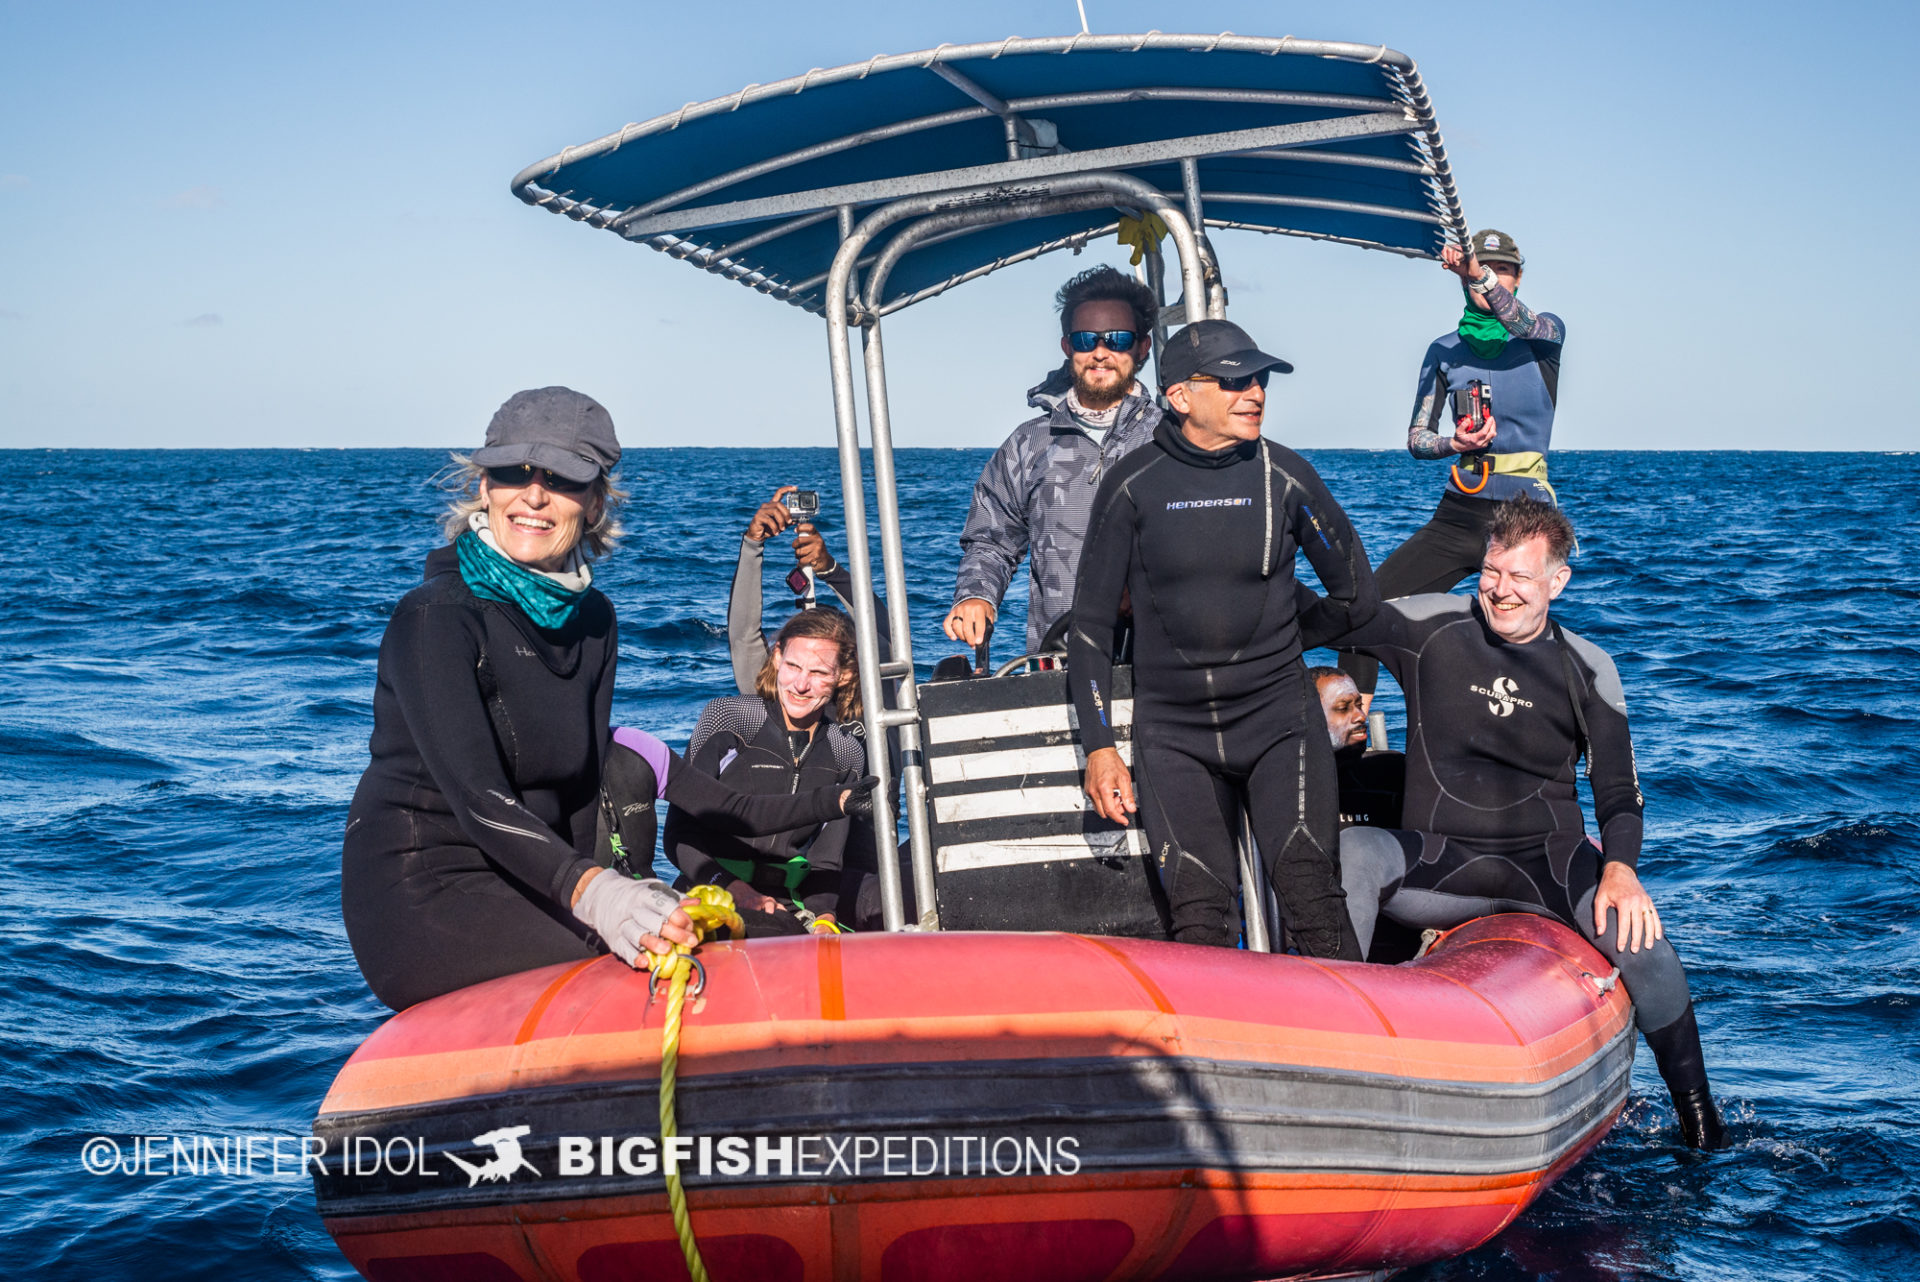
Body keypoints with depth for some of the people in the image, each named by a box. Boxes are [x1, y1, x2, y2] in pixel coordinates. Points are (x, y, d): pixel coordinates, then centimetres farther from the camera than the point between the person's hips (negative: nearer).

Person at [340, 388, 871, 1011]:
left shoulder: (591, 617, 8)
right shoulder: (433, 619, -14)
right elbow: (478, 800, -25)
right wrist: (591, 893, -39)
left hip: (519, 884, 7)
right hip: (421, 902, -7)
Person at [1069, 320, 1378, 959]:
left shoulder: (1285, 476, 1)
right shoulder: (1132, 485, 0)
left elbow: (1355, 596, 13)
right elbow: (1091, 620, 4)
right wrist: (1099, 745, 0)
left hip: (1278, 718, 0)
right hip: (1172, 731, 0)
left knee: (1309, 889, -16)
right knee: (1198, 914, -10)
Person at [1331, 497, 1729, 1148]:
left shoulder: (1587, 669, 3)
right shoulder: (1430, 627, 1)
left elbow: (1619, 793, 3)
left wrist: (1619, 868, -15)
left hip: (1550, 859, 0)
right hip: (1440, 861, 0)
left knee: (1636, 932, -29)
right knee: (1349, 853, -31)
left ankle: (1699, 1116, -8)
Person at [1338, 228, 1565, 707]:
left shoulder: (1544, 334, 3)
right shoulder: (1445, 350, 11)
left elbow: (1529, 326, -22)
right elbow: (1416, 438, 10)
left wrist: (1482, 277, -39)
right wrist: (1455, 444, -13)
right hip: (1457, 514, 3)